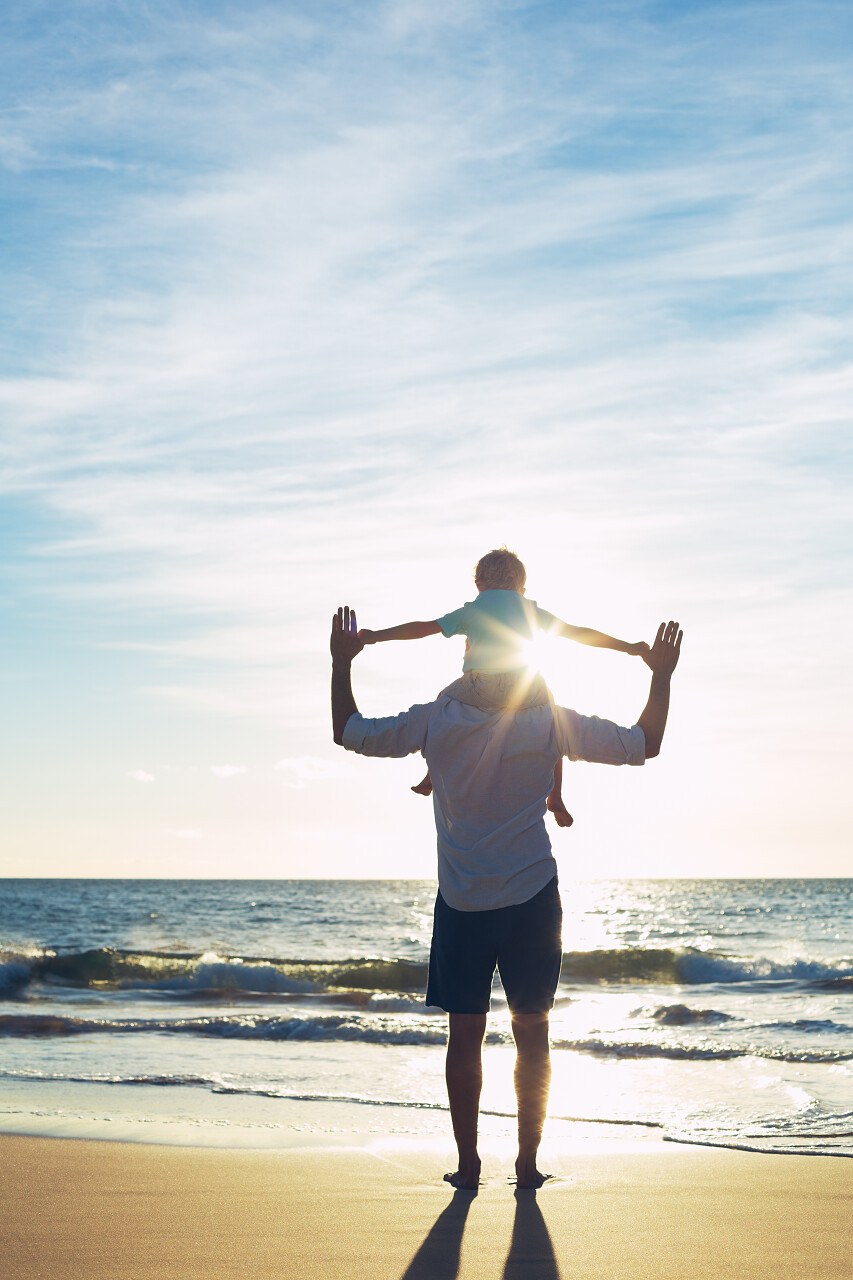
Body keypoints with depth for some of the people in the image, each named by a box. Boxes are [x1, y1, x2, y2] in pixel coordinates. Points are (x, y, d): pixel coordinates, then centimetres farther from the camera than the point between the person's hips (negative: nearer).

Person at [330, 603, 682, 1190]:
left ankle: (468, 1163, 12)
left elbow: (350, 732, 5)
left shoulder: (437, 719, -5)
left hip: (461, 903, 1)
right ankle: (528, 1163, 13)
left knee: (465, 1034, 8)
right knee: (532, 1032, 9)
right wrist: (661, 676, 11)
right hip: (533, 899, 0)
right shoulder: (551, 722, -6)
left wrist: (342, 663, 15)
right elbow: (644, 744, 1)